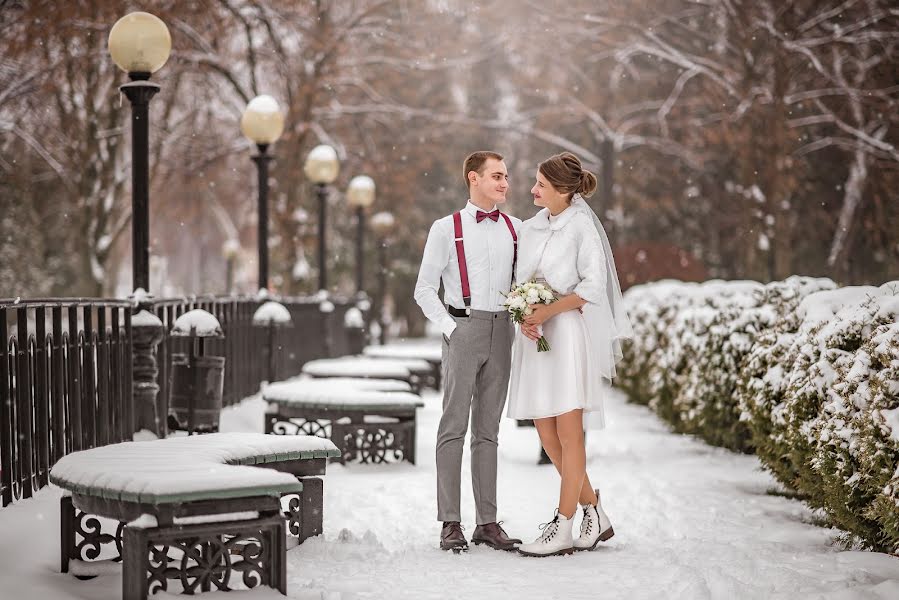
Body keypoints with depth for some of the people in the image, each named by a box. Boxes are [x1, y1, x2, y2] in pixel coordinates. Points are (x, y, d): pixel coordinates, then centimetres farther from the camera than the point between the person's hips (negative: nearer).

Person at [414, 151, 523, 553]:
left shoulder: (515, 228, 12)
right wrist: (451, 328, -8)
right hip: (464, 327, -4)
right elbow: (424, 289, 1)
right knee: (454, 426, -4)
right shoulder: (447, 228, 1)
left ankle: (487, 522, 11)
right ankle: (450, 523, -2)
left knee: (488, 429, 8)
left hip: (501, 331, 4)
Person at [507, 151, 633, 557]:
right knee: (547, 435, 7)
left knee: (569, 433, -5)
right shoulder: (530, 228, 14)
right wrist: (524, 318, -3)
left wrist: (548, 311, -16)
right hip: (534, 338, 7)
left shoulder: (581, 225, -5)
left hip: (568, 331, -7)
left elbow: (593, 285, -11)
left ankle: (562, 528, -3)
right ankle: (594, 515, 20)